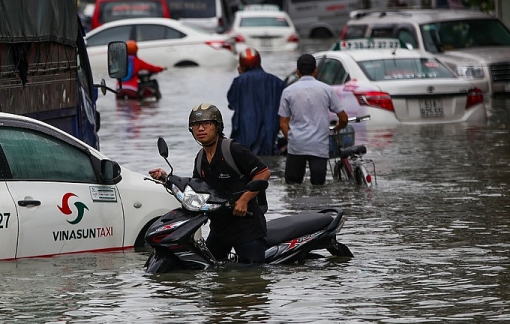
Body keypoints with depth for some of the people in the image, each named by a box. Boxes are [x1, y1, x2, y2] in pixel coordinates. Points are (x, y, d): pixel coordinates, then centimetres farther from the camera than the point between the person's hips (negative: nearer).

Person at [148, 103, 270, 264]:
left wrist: (244, 199, -20)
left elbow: (263, 172, -13)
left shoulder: (234, 150, -14)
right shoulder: (200, 159, 10)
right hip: (219, 226, 8)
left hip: (246, 224, -8)